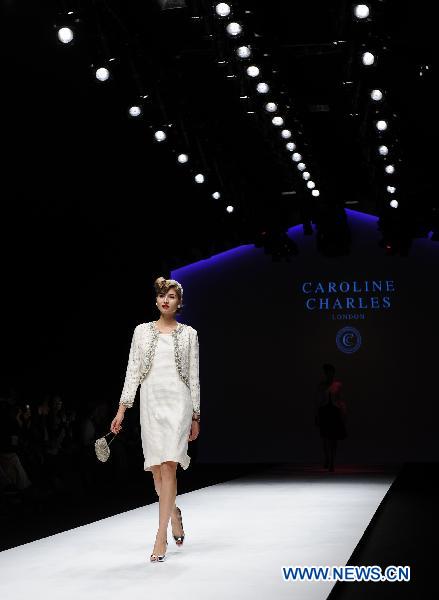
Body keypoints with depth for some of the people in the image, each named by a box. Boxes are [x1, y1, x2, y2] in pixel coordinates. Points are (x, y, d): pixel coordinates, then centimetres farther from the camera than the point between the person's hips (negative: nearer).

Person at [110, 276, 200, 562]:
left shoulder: (189, 334, 6)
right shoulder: (142, 331, 10)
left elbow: (194, 377, 8)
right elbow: (133, 372, 8)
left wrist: (196, 417, 7)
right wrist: (122, 409, 1)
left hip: (178, 403, -2)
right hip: (150, 403, 2)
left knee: (167, 466, -12)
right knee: (156, 469, 4)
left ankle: (161, 536, -9)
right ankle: (174, 512, 33)